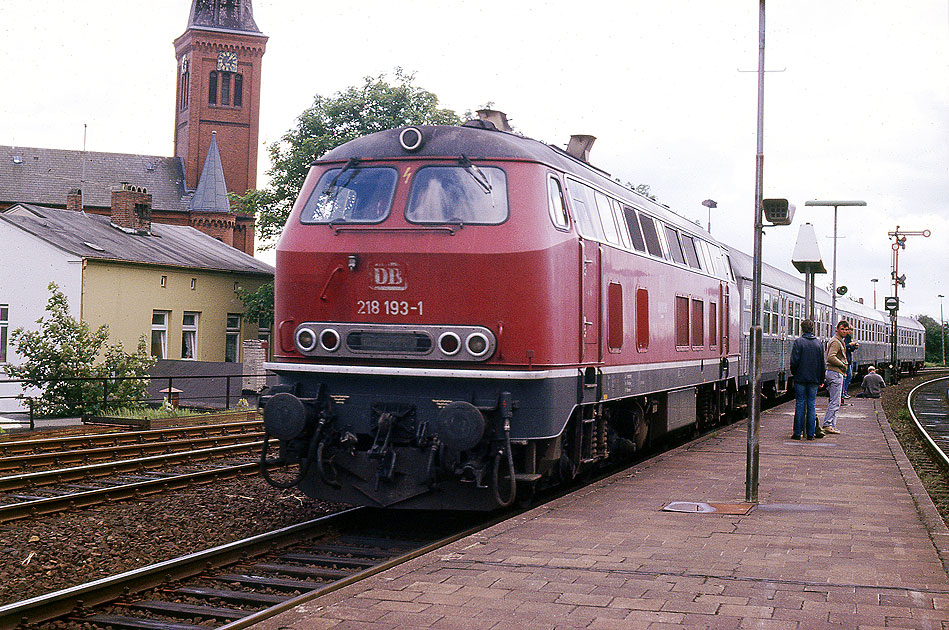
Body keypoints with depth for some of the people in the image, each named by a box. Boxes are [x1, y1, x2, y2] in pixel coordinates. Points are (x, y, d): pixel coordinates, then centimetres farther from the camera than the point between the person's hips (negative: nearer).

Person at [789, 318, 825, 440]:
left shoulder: (798, 342, -7)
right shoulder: (819, 343, 6)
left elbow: (794, 361, -11)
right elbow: (822, 363, 9)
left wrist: (793, 372, 8)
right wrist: (821, 380, 16)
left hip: (800, 378, -3)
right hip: (814, 379, 3)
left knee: (800, 404, 1)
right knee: (811, 405, 5)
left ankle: (797, 433, 2)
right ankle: (811, 433, 5)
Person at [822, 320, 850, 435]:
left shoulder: (840, 341, 20)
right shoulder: (836, 342, -14)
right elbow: (831, 357, -26)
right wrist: (842, 365, -15)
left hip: (837, 373, 11)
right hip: (835, 373, -11)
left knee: (834, 401, 12)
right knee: (835, 402, -10)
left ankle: (831, 425, 15)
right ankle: (828, 425, -9)